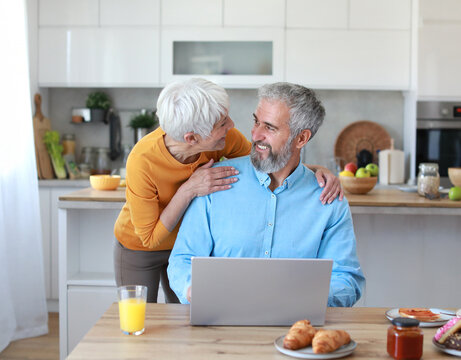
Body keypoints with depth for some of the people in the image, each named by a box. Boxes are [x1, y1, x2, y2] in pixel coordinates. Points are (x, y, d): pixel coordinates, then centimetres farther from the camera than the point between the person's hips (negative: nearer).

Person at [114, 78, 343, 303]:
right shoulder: (142, 162, -35)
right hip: (139, 250, -3)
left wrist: (316, 169, -24)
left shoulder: (225, 138, -25)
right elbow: (150, 238, -25)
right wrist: (189, 190, -37)